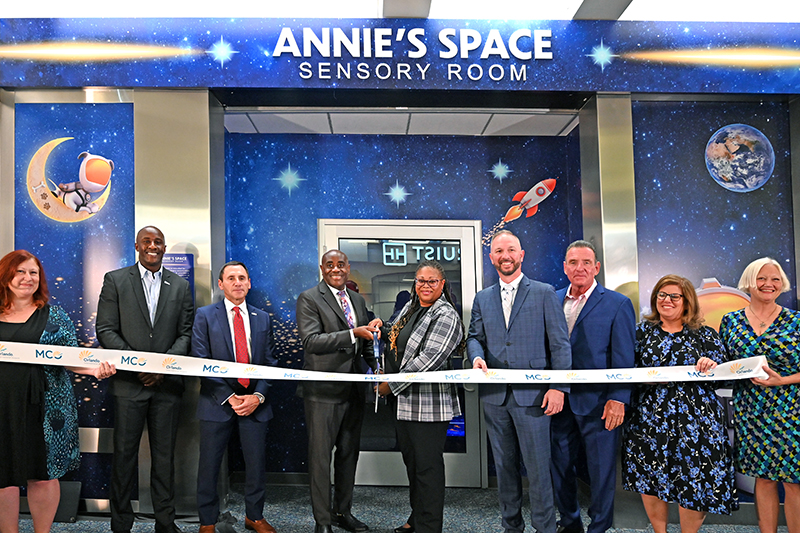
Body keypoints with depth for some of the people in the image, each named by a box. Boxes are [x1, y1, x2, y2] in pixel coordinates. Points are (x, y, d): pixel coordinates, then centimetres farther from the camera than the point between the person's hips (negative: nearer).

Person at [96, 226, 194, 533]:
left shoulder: (180, 286, 9)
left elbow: (186, 333, 6)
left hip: (167, 382, 2)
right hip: (130, 382, -1)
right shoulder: (115, 280, 4)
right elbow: (106, 330, -2)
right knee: (124, 453, 6)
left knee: (164, 455, 9)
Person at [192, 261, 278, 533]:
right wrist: (229, 397, -12)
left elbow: (270, 362, 9)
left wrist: (258, 396, -6)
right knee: (209, 465, 6)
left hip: (254, 403, 3)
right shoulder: (205, 316, 0)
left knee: (257, 463, 9)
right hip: (218, 401, -2)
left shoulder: (262, 318, 10)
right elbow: (201, 364, -6)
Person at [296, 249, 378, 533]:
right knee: (320, 456, 3)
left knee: (349, 454, 16)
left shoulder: (358, 300, 14)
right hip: (324, 391, -6)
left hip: (354, 390, 7)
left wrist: (377, 366, 3)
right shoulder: (309, 299, -7)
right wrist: (353, 334, -26)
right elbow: (311, 340, -18)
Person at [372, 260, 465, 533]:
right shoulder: (410, 307, 12)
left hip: (428, 404, -9)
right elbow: (399, 339, 29)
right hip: (403, 401, 9)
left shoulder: (445, 316, -15)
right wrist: (382, 329, 6)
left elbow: (428, 360, -24)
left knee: (427, 465, 0)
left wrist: (390, 385, -19)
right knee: (411, 460, 20)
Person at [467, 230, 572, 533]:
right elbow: (475, 337, 15)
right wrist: (477, 356, -9)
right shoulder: (482, 299, 13)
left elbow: (560, 344, -2)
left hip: (532, 394, -4)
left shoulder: (544, 293, 1)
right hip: (494, 395, 4)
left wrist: (559, 387, -10)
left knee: (538, 466, 0)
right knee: (504, 466, 14)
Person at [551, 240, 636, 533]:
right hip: (560, 400, 4)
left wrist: (618, 399, -15)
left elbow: (624, 358, -6)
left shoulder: (618, 304, -4)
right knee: (559, 466, 15)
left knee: (601, 471, 6)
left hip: (598, 403, -4)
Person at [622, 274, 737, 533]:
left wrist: (710, 367, -17)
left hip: (694, 418, -1)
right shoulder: (643, 330, 7)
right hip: (650, 417, 1)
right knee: (649, 475, 5)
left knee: (695, 481, -1)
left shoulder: (705, 335, 4)